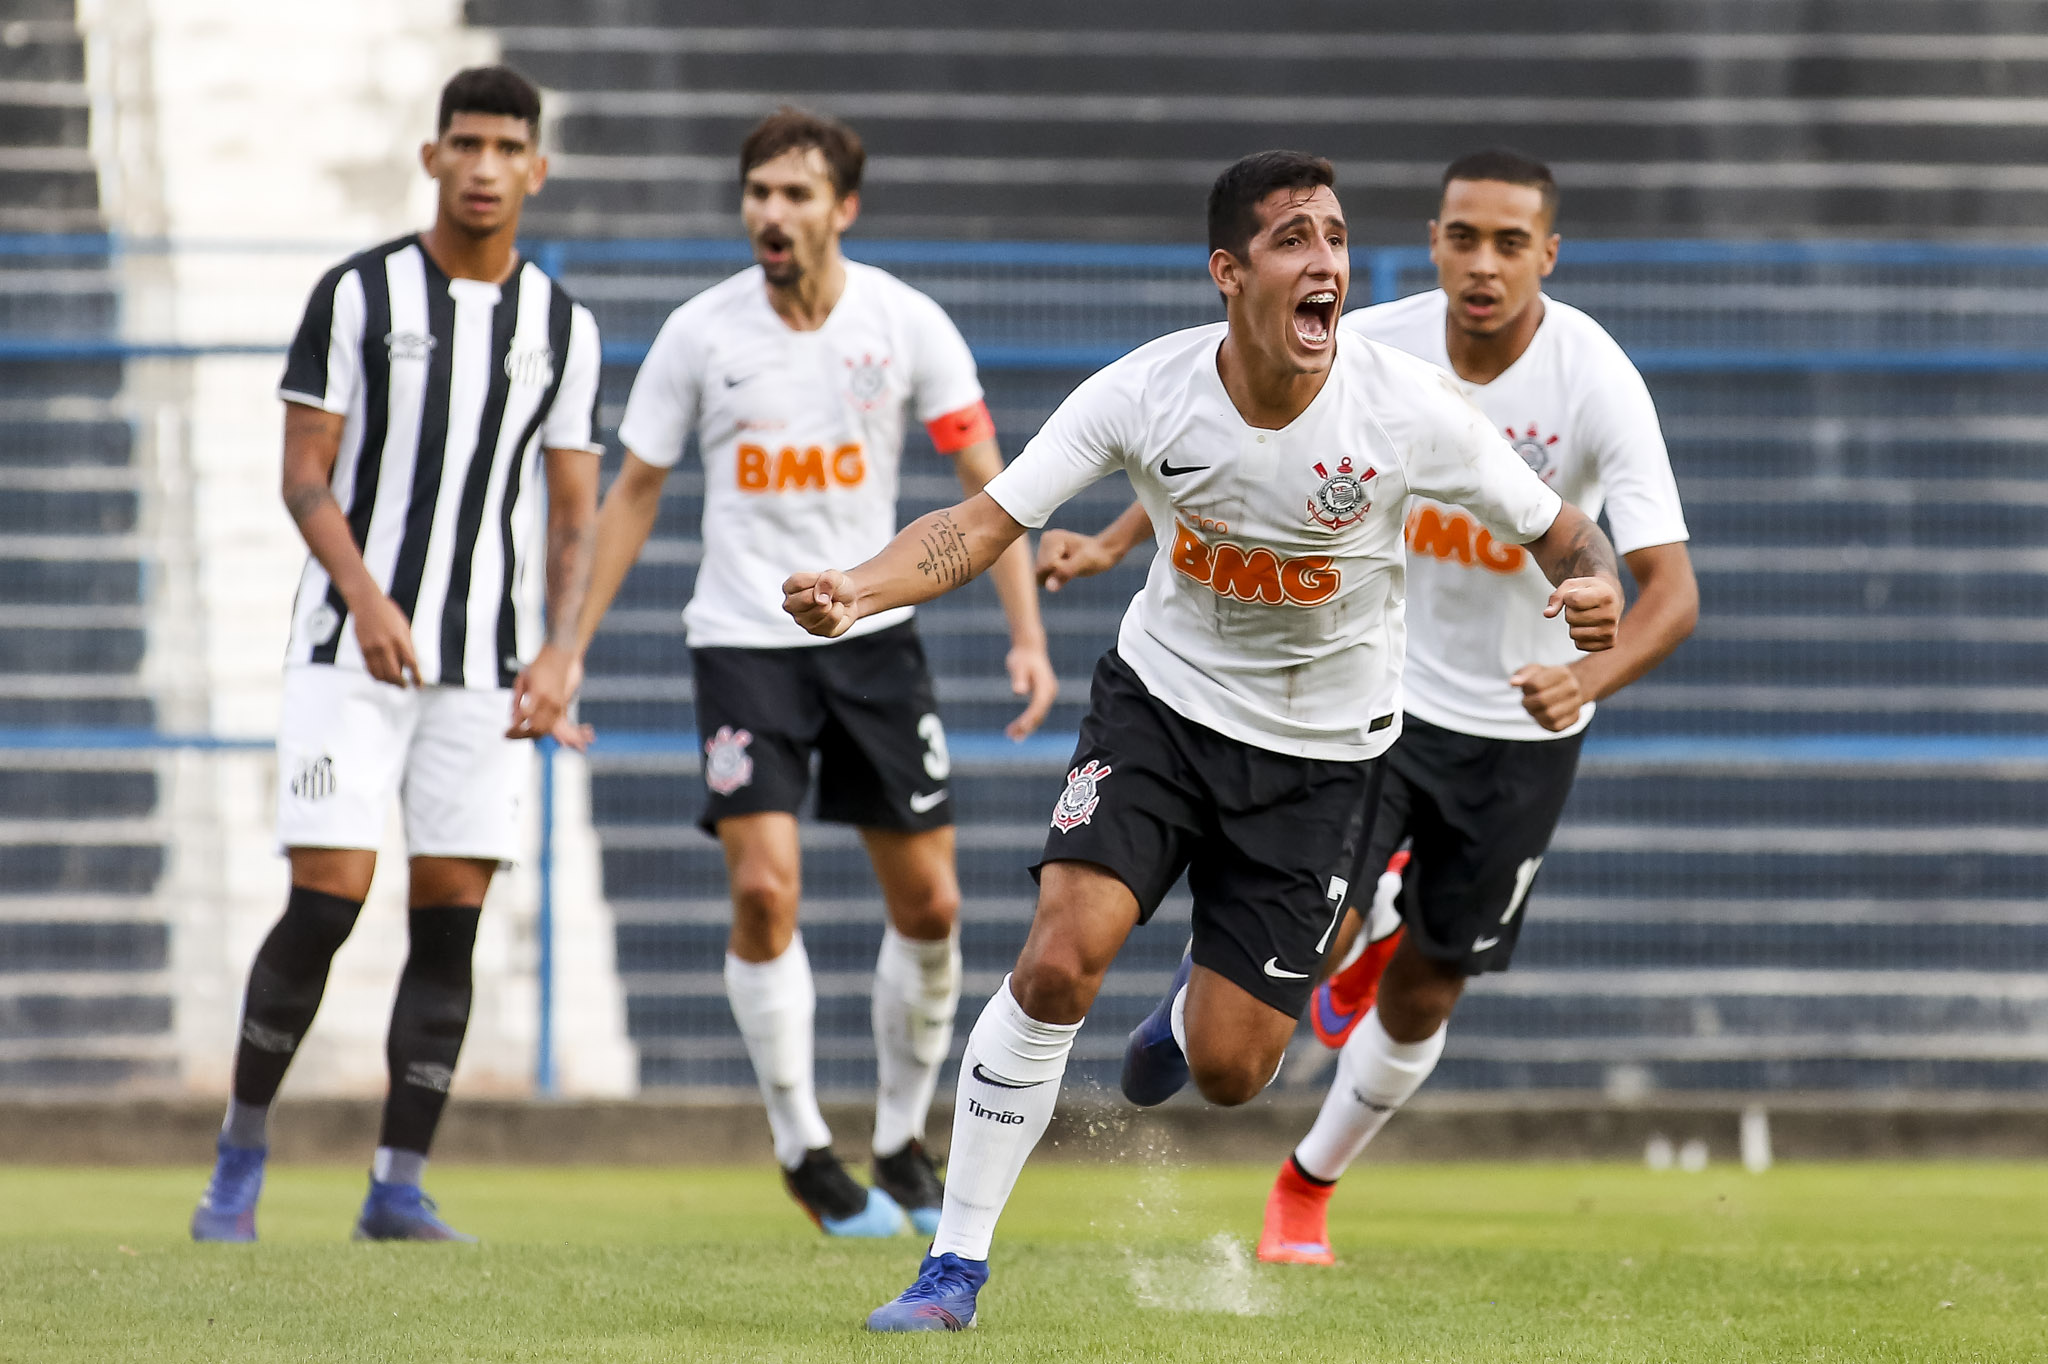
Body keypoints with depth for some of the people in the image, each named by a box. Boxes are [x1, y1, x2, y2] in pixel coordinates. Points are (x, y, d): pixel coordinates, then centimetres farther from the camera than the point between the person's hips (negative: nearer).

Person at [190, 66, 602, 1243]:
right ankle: (244, 1150, 7)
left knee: (451, 919, -2)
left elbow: (574, 512, 9)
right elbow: (305, 474, -3)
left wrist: (560, 650, -7)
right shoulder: (358, 294, -1)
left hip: (490, 669, 3)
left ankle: (399, 1189, 3)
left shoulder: (566, 327, 8)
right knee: (327, 902, -9)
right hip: (353, 650, -3)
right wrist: (366, 600, -19)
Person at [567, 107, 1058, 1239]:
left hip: (873, 633, 2)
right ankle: (804, 1153, -1)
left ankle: (903, 1143, 22)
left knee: (929, 902, 2)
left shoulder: (905, 325, -5)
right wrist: (568, 649, 1)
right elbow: (634, 494, 5)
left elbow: (984, 483, -2)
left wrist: (1028, 637, -12)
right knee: (764, 890, -16)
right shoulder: (700, 333, -5)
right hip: (743, 637, -2)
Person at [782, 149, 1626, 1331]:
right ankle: (956, 1265, -8)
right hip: (1162, 702, 0)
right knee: (1062, 959, -22)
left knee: (1227, 1073, -1)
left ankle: (1194, 1012, 40)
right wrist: (856, 589, -34)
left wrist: (1597, 588, -33)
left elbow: (1561, 532, -9)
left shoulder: (1408, 410, -20)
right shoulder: (1146, 392, -18)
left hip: (1320, 755, 0)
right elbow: (985, 523, -16)